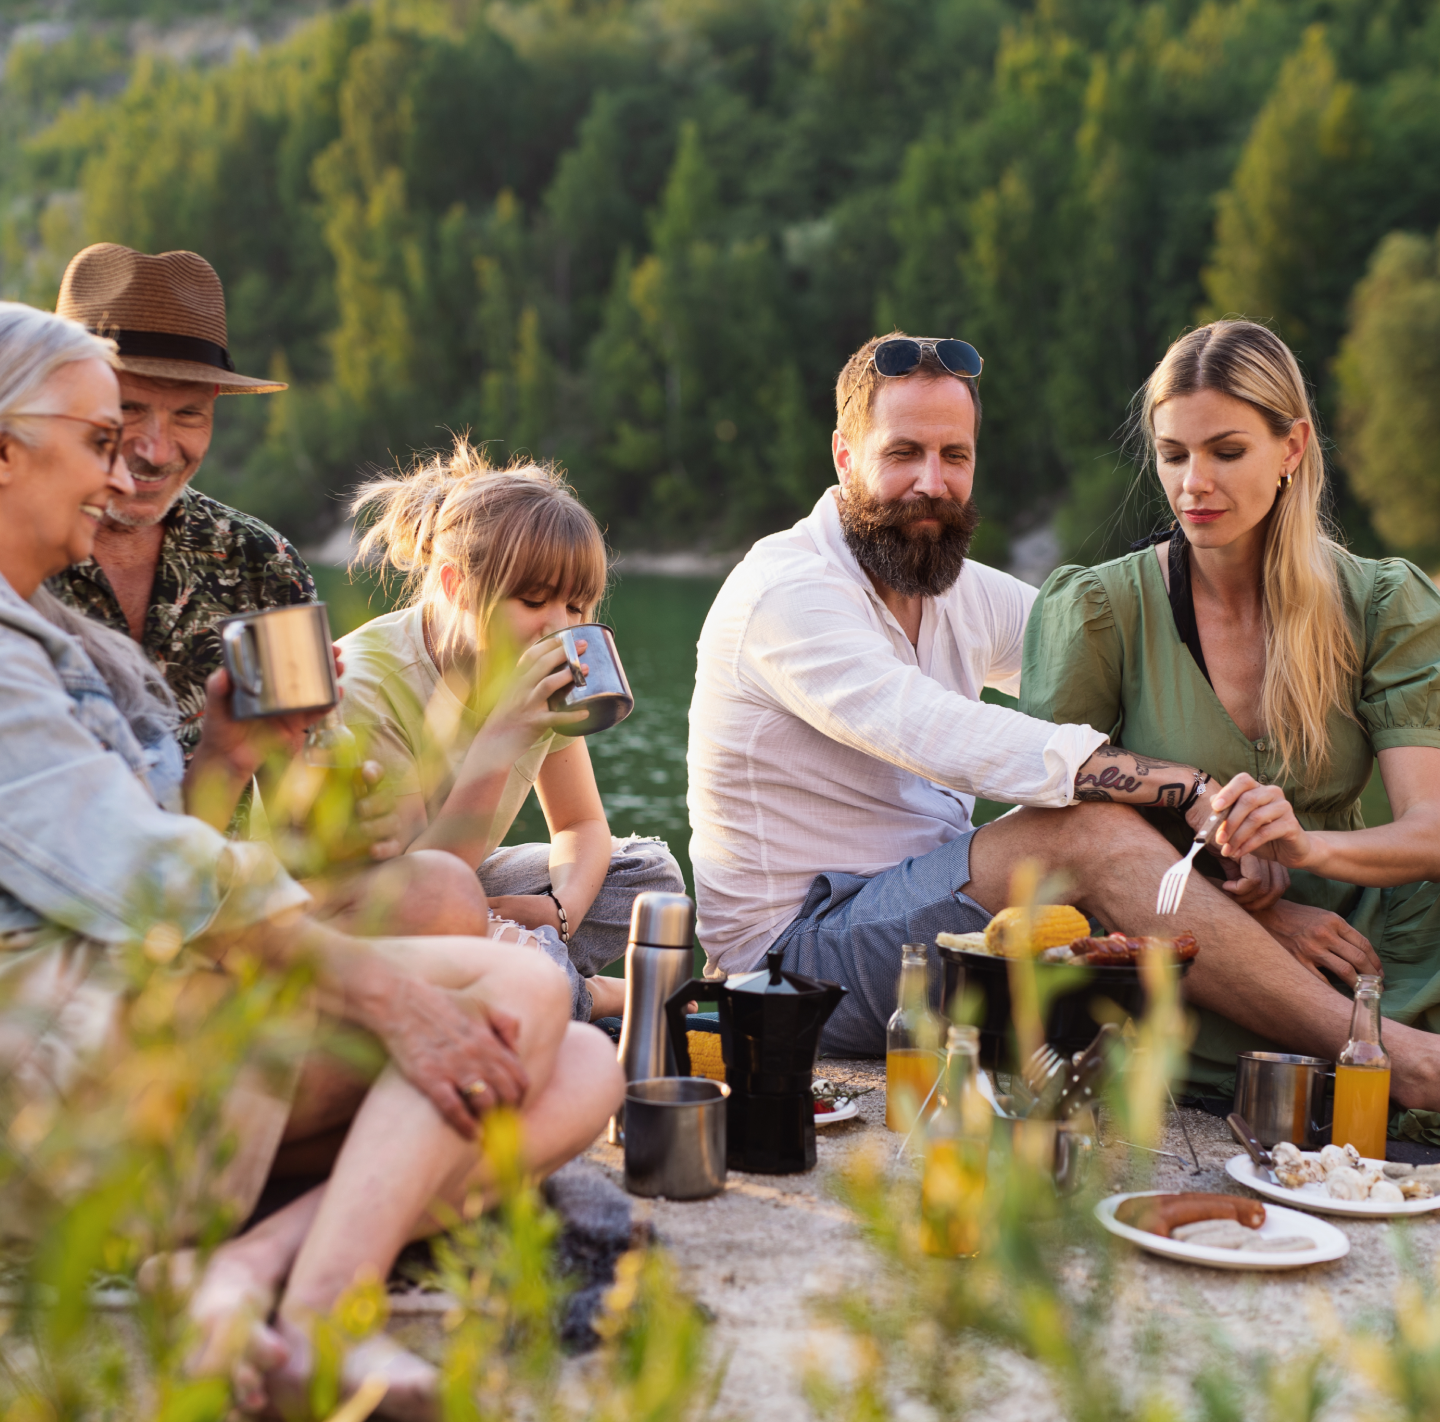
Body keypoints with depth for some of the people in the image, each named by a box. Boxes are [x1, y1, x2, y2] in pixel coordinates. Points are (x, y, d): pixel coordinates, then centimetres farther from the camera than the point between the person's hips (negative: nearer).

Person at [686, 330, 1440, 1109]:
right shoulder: (789, 592, -15)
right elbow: (954, 740, -28)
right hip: (798, 949, -8)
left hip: (915, 913, 8)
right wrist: (1191, 788, -31)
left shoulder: (963, 592, 12)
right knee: (1089, 828, -27)